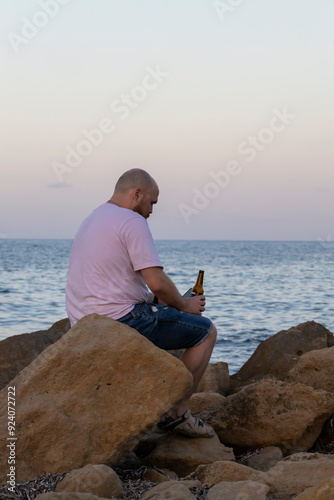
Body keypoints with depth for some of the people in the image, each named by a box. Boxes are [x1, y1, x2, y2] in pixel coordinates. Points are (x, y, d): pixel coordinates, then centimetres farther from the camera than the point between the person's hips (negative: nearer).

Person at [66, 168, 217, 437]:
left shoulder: (91, 221, 18)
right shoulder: (132, 221, -13)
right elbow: (157, 282, -20)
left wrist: (155, 300, 17)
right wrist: (183, 304, 0)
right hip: (120, 320, -10)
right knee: (206, 331, 4)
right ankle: (178, 414, 3)